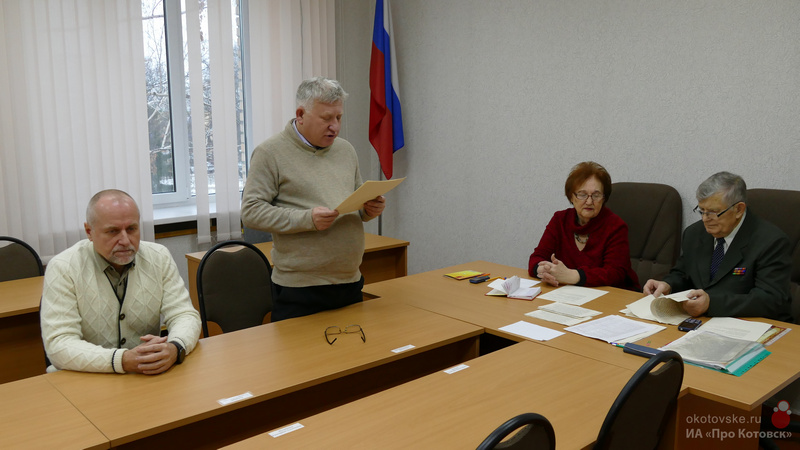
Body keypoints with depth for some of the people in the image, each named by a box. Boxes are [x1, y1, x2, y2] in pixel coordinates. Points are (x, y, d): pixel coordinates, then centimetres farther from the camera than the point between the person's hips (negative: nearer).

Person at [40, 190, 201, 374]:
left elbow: (185, 316, -2)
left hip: (149, 379, 2)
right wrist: (123, 361, -31)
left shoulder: (159, 258, 1)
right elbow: (59, 345, -16)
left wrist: (175, 349, -25)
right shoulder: (63, 268, -9)